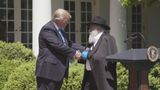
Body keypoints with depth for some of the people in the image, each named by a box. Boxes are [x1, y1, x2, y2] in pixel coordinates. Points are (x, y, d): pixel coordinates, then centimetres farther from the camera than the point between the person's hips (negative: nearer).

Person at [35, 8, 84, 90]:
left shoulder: (60, 30, 17)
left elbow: (68, 44, 18)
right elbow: (58, 45, -22)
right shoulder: (47, 29, -14)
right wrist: (73, 53, -16)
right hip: (48, 70, -10)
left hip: (58, 71, 10)